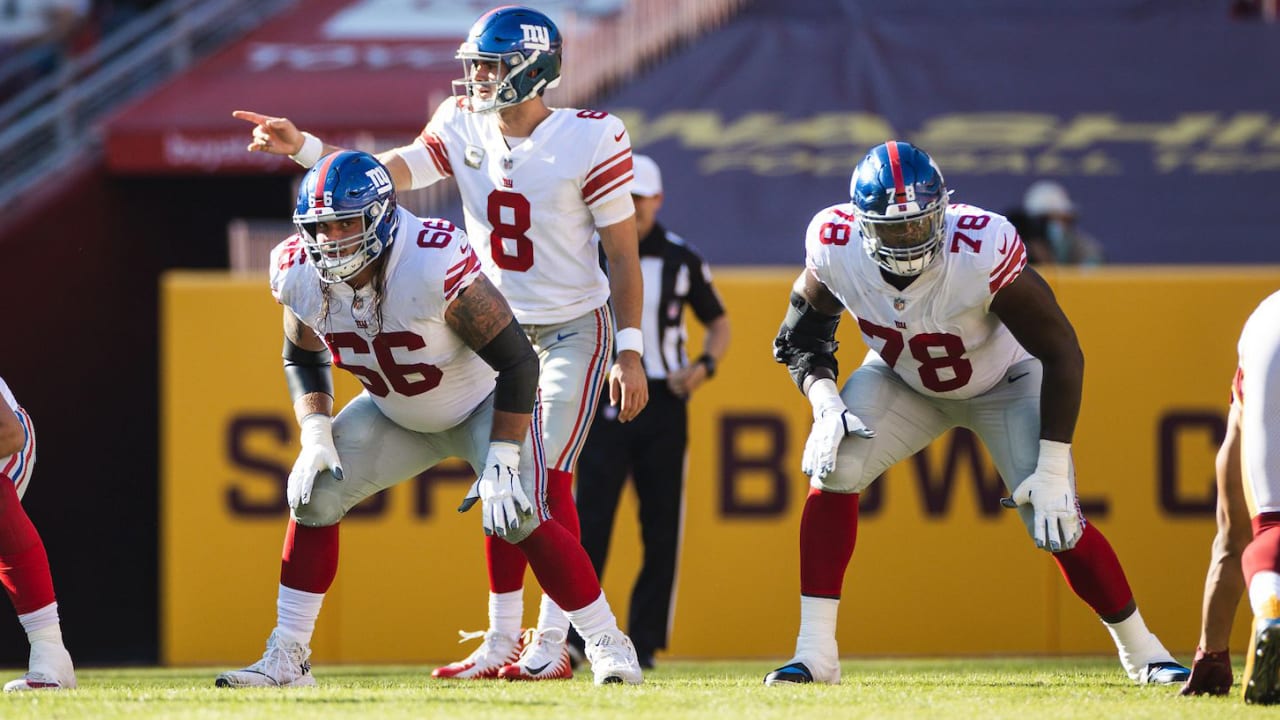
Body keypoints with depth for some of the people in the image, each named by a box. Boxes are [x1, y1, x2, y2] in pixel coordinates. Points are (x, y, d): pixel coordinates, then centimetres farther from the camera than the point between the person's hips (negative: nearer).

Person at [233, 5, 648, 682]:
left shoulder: (588, 141, -17)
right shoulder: (464, 129, -4)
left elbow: (623, 255, -12)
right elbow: (387, 175, -17)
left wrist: (630, 352, -14)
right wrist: (303, 148, -33)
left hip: (573, 330, -5)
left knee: (549, 481, -10)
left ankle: (551, 644, -5)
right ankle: (501, 640, 11)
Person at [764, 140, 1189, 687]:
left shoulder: (983, 249, -40)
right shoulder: (835, 244, -28)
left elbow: (1062, 353, -29)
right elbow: (806, 322, -5)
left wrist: (1052, 471, -28)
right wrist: (823, 399, -24)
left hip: (1004, 384, -3)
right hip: (902, 380, 3)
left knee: (1058, 526, -13)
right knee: (832, 471, -20)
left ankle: (1142, 652, 11)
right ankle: (814, 655, -13)